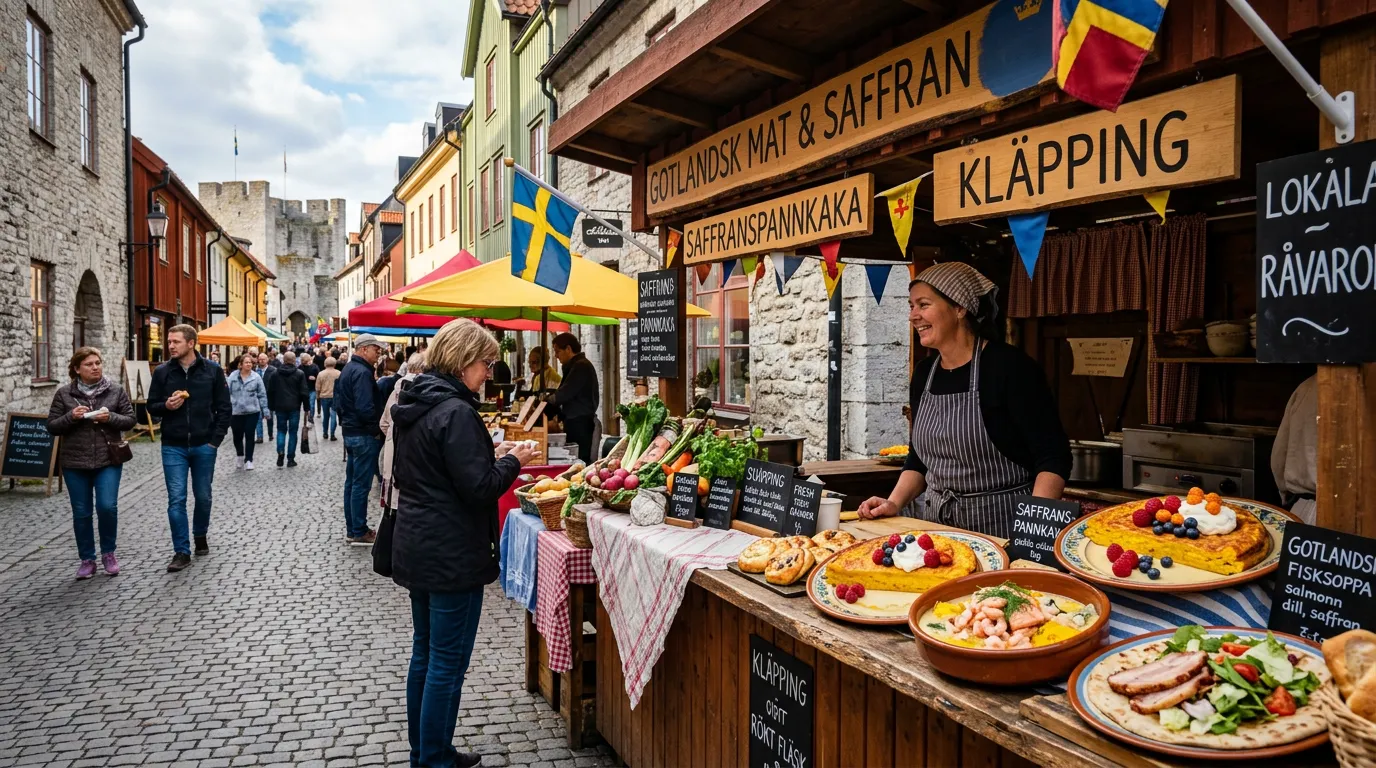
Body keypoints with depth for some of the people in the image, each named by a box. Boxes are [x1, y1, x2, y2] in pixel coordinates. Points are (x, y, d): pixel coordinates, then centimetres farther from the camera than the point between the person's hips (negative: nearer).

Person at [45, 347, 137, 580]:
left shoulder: (115, 391, 2)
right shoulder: (64, 393, 2)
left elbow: (130, 420, 3)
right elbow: (52, 427, 2)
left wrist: (111, 417, -16)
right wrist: (71, 416, -16)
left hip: (108, 460, -1)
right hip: (74, 463, 1)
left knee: (107, 506, -11)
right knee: (81, 513, 6)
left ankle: (108, 553, 13)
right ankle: (87, 560, 20)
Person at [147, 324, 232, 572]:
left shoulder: (212, 371, -1)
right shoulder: (162, 372, 2)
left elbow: (224, 408, 1)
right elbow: (152, 406, 9)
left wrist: (216, 439, -6)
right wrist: (166, 405, -14)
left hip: (204, 446, 0)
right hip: (173, 447, 0)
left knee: (203, 496, 12)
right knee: (176, 499, -3)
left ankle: (200, 535, 36)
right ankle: (181, 551, 3)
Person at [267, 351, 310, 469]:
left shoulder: (275, 374, 3)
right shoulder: (300, 374, -5)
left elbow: (270, 391, 6)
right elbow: (304, 392, -7)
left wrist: (271, 407, 13)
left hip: (280, 407, 2)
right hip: (294, 407, -2)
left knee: (281, 430, 14)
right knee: (293, 432, 5)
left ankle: (280, 452, -8)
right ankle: (290, 459, 6)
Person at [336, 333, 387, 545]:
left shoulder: (348, 369, 13)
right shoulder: (362, 372, -19)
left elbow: (339, 402, 19)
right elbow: (365, 408, -26)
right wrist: (377, 430, -15)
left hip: (349, 431, 10)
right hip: (364, 435, -10)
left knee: (351, 482, 15)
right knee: (361, 485, -3)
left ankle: (351, 528, 23)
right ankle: (359, 532, 3)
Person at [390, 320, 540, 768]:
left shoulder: (414, 404, 9)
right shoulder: (455, 411, -20)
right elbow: (479, 487, -22)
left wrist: (490, 455, 11)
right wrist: (513, 461, -6)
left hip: (416, 547, 10)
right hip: (451, 554, -10)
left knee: (425, 654, 19)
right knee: (448, 664, 1)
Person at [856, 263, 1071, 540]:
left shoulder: (1008, 366, -14)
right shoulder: (923, 373, 6)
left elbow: (1053, 455, -16)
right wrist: (894, 503, 1)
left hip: (1002, 526, -6)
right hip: (938, 523, 6)